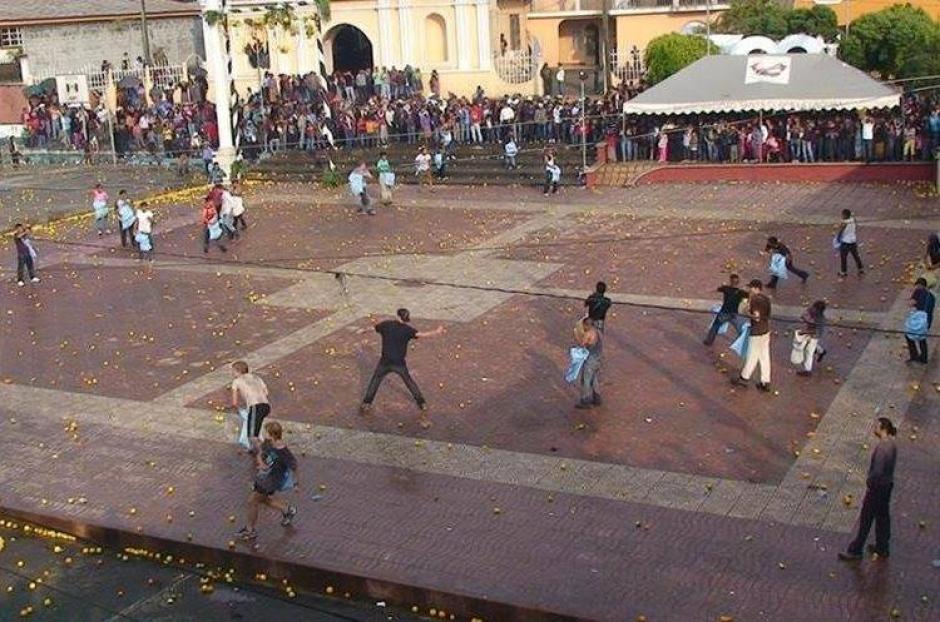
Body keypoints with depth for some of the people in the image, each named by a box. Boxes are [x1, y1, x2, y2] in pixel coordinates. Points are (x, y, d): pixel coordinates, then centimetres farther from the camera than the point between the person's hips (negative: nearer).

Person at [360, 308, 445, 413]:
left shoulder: (386, 325, -3)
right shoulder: (407, 329, -10)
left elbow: (376, 327, 17)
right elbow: (422, 335, -20)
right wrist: (436, 332, -14)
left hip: (385, 362, 1)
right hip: (399, 363, 0)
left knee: (375, 381, 18)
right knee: (409, 381, 19)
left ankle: (366, 404, 14)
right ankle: (422, 403, 23)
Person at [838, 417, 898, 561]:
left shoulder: (881, 448, -28)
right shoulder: (892, 444, 0)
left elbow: (877, 471, -29)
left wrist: (869, 483, -13)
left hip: (877, 487, -9)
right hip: (887, 485, 9)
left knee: (866, 518, 3)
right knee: (883, 516, 21)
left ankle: (855, 551, 14)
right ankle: (883, 548, 35)